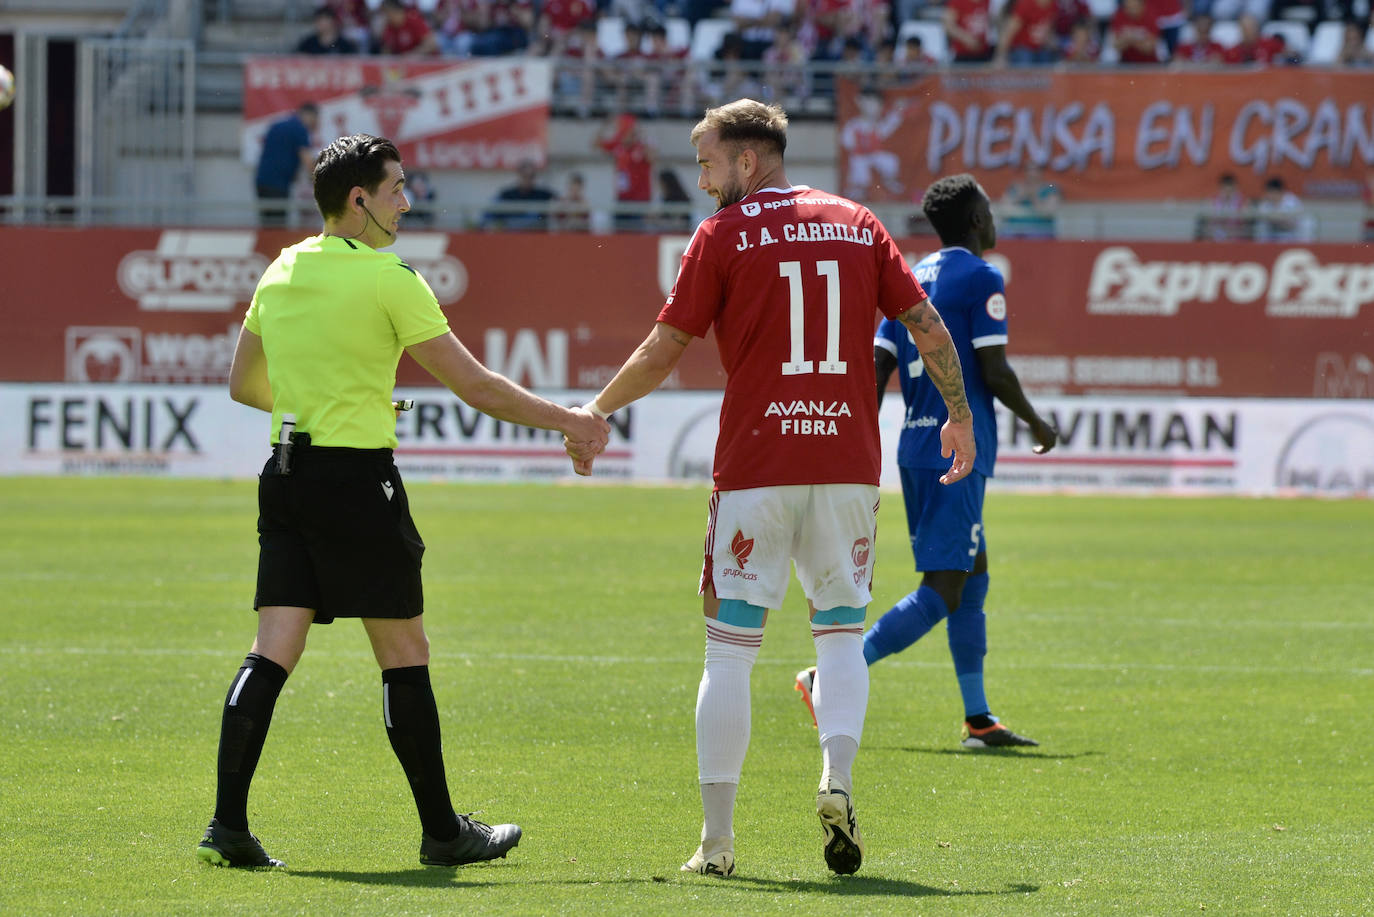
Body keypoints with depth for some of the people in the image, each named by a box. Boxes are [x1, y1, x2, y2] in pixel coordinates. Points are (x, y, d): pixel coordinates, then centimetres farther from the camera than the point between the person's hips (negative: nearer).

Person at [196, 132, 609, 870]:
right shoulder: (389, 281, -10)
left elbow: (243, 384, 20)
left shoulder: (281, 274, 9)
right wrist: (566, 422, 0)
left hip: (287, 473, 6)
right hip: (358, 478, -6)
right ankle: (442, 832, 12)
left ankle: (227, 824, -8)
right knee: (404, 659, 4)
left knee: (272, 654, 2)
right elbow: (474, 385, -9)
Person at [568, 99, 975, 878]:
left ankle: (717, 839, 2)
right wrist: (960, 416, 19)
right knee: (842, 631, 13)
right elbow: (928, 326, 7)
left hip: (755, 464, -3)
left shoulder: (724, 235, 0)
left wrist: (595, 413, 16)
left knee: (731, 648, 3)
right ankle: (838, 777, -13)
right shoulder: (857, 224, 10)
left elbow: (663, 352, 2)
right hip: (849, 462, 3)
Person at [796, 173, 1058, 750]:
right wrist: (1037, 424, 3)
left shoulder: (912, 280, 15)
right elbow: (994, 372, -13)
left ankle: (978, 719, 12)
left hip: (915, 447, 9)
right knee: (943, 591, -10)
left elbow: (876, 368, 10)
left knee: (973, 576, 14)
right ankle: (834, 679, -21)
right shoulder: (981, 279, -8)